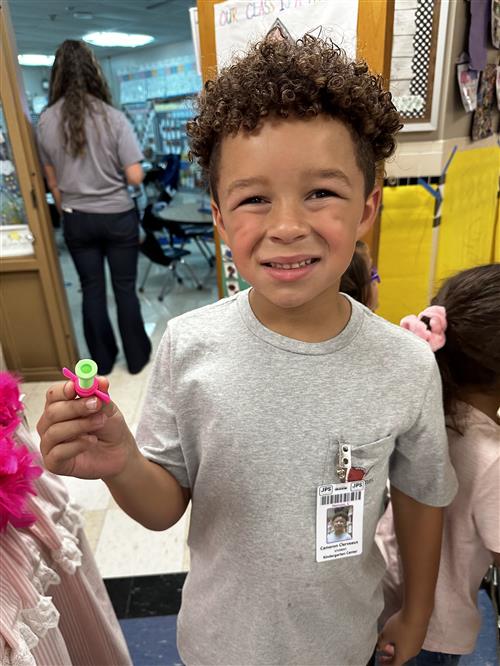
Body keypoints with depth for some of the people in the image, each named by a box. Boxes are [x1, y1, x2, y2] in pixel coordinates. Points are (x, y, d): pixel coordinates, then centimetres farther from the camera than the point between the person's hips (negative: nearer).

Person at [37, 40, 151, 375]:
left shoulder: (46, 121, -3)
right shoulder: (113, 117, -13)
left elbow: (52, 180, 5)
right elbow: (135, 177, -14)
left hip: (76, 220, 3)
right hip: (117, 217, -2)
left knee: (92, 289, 13)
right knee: (125, 288, 9)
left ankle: (102, 360, 26)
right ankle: (137, 357, 22)